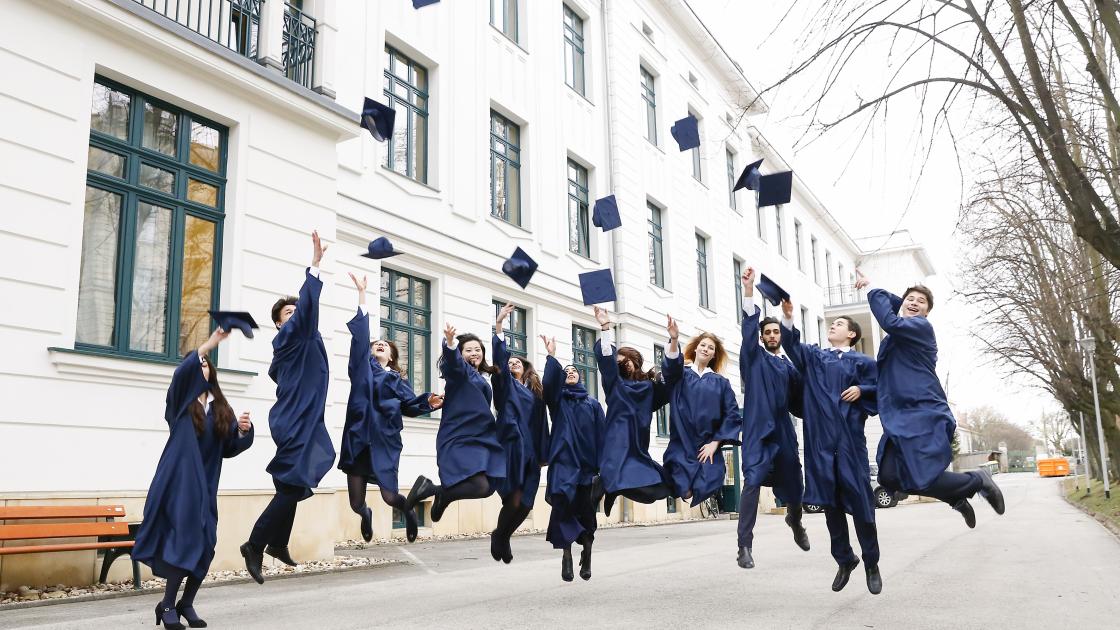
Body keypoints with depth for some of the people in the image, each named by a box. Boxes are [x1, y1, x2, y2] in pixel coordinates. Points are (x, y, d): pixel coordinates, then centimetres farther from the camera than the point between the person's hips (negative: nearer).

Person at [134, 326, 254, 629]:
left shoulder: (221, 407, 13)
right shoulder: (180, 401, 1)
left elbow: (230, 446, 9)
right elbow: (183, 372, -21)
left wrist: (243, 430, -13)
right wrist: (210, 343, -34)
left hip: (205, 484, 4)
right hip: (179, 481, -4)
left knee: (205, 545, 2)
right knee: (185, 539, -12)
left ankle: (186, 604, 17)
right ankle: (167, 604, 2)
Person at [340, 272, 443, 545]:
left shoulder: (398, 380, 13)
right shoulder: (362, 367, 10)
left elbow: (410, 406, 6)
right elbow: (360, 336, 1)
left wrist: (428, 402, -17)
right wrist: (361, 293, -5)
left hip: (385, 441, 0)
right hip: (358, 438, 0)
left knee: (389, 497, -6)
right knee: (356, 503, 0)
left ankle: (408, 510, 32)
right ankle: (367, 516, 39)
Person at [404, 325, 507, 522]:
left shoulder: (482, 380, 19)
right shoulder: (460, 370, -4)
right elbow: (453, 361, -28)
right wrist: (450, 343, -48)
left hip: (480, 439, 9)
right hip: (458, 438, -9)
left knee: (488, 487, 5)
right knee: (480, 486, -23)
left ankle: (444, 494, 23)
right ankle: (429, 487, -6)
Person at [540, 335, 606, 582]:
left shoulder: (593, 404, 14)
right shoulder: (557, 399, 12)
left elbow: (602, 435, 7)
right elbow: (549, 384, -11)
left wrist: (602, 466, -2)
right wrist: (552, 357, -21)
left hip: (587, 464, 1)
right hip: (563, 462, -1)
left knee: (586, 512, 2)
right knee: (563, 507, -13)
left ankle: (586, 553, 20)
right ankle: (567, 556, -9)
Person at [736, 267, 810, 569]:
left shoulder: (789, 366, 16)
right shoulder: (754, 357, 5)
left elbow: (800, 397, 9)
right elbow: (749, 327, -10)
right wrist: (749, 289, -23)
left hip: (783, 432, 4)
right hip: (758, 430, -4)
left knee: (793, 485, 11)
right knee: (752, 482, -18)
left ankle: (795, 521, 45)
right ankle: (745, 545, -14)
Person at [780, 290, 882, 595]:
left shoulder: (862, 361, 11)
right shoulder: (814, 357, 16)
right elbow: (792, 345, 0)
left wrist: (861, 390, -11)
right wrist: (787, 319, -16)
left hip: (849, 435, -2)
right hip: (820, 435, 2)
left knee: (858, 497, -3)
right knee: (830, 499, 4)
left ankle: (871, 563, 12)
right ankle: (844, 559, 18)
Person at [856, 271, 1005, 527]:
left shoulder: (922, 326, -5)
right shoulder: (899, 332, 19)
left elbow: (890, 322, -24)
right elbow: (895, 303, 37)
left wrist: (873, 289, -11)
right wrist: (870, 287, 23)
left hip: (925, 415, -8)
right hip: (900, 416, 8)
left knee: (922, 480, -16)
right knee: (890, 477, -4)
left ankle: (977, 480, 14)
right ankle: (956, 496, 18)